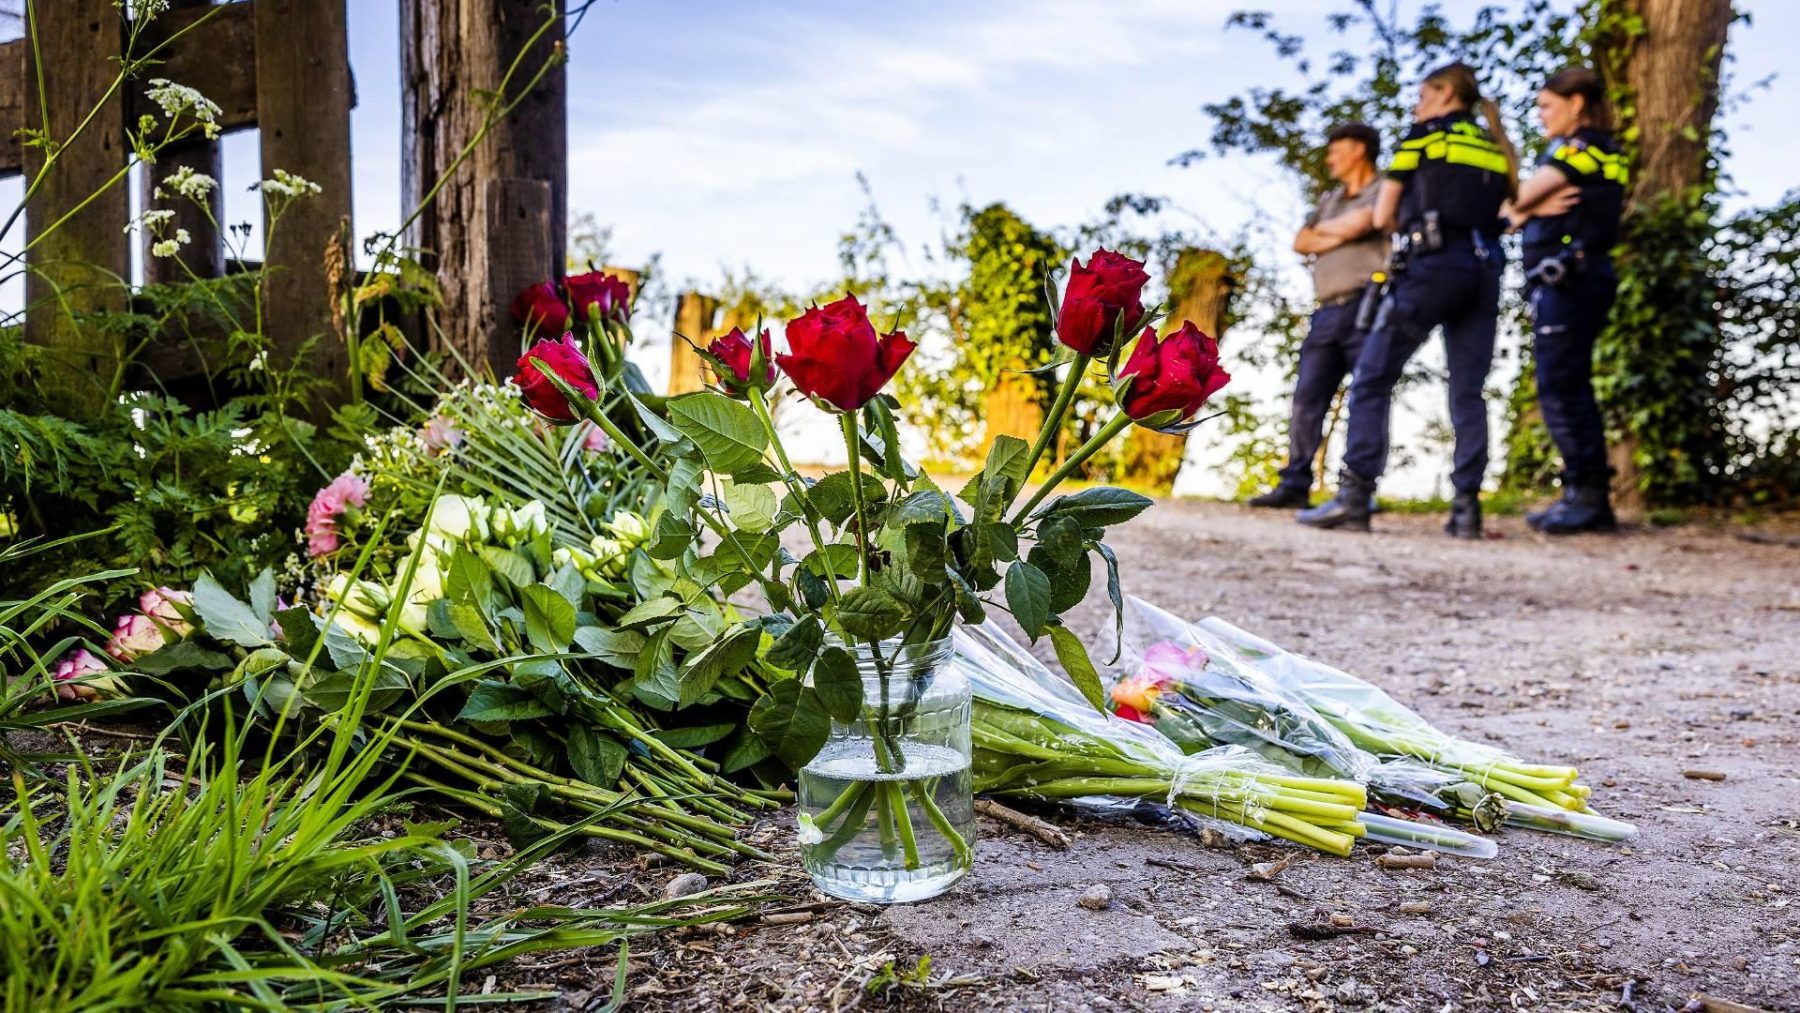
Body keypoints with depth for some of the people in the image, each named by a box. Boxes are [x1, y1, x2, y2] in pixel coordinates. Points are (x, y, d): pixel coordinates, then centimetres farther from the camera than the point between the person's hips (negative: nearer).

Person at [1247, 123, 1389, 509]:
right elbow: (1301, 242, 17)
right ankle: (1295, 484, -3)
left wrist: (1323, 228, 8)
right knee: (1307, 397, -2)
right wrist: (1337, 236, 0)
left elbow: (1356, 225, -12)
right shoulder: (1331, 200, 27)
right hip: (1328, 312, 7)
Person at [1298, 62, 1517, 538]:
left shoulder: (1422, 136, 8)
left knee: (1372, 378, -3)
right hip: (1484, 269, 6)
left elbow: (1383, 216, 6)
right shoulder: (1498, 150, 22)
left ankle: (1353, 497, -12)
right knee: (1468, 391, 4)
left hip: (1432, 265, -5)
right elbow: (1498, 211, 16)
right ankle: (1466, 505, -3)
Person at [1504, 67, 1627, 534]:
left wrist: (1519, 207, 12)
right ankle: (1587, 496, 12)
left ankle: (1587, 494, -11)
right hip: (1567, 280, 10)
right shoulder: (1594, 153, 24)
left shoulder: (1582, 145, -5)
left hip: (1567, 277, -10)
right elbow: (1517, 209, 15)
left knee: (1560, 388, -12)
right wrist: (1533, 210, -7)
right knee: (1570, 389, 9)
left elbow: (1520, 198, -10)